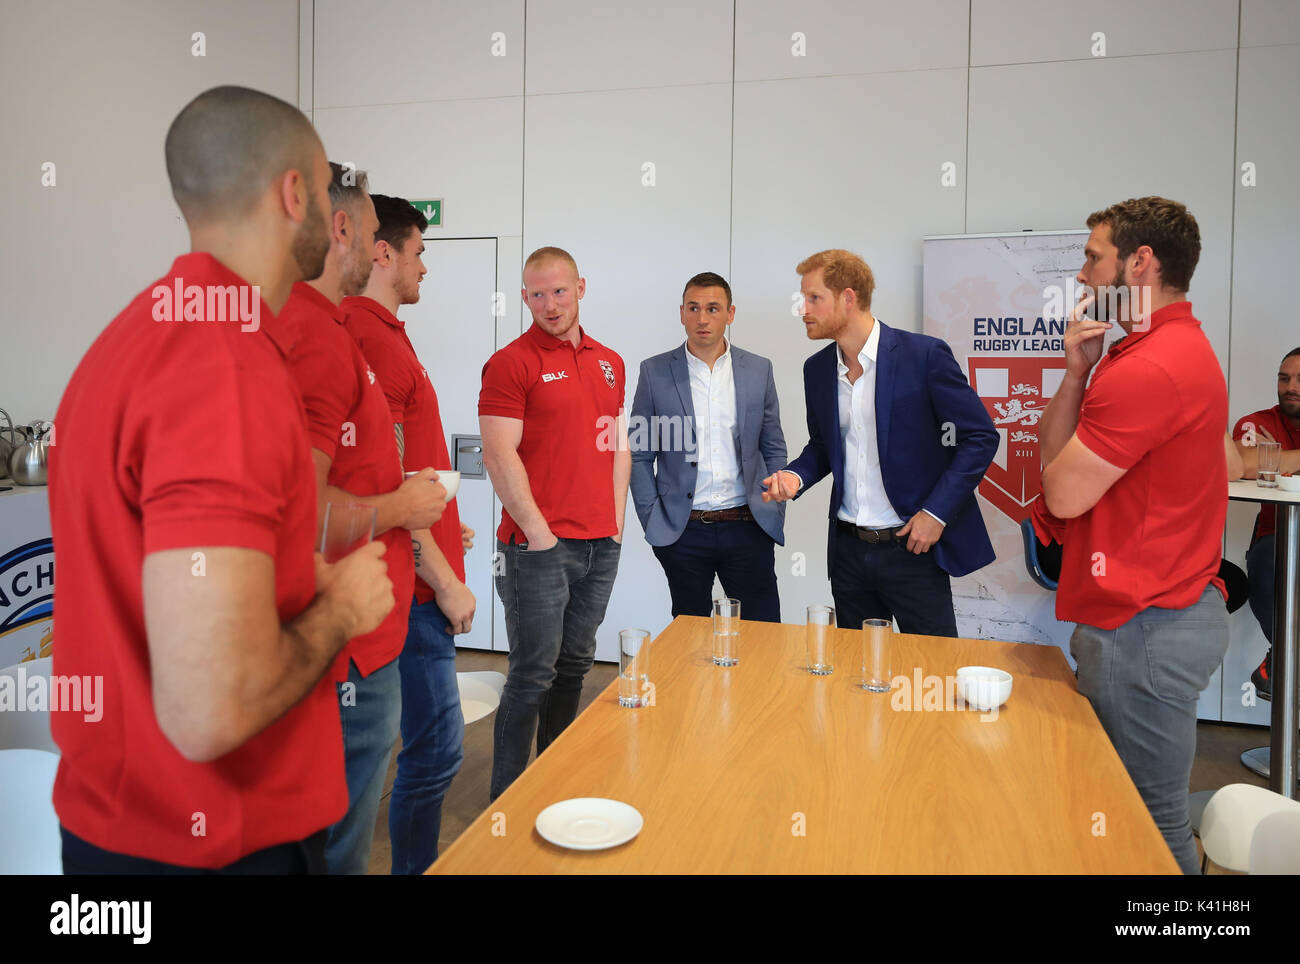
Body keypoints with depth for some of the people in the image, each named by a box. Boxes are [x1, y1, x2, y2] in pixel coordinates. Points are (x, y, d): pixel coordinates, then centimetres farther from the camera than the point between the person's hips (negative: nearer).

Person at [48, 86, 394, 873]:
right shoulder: (232, 373, -27)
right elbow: (211, 710, -31)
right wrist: (340, 608, -14)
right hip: (219, 843, -9)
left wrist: (301, 576, 13)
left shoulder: (137, 333, 4)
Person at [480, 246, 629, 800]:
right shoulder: (511, 363, -6)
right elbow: (499, 455, -12)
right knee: (533, 676, -2)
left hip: (602, 545, 6)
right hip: (541, 545, -6)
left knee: (574, 666, 14)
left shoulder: (609, 363, 15)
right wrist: (538, 533, -14)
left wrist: (616, 521, 11)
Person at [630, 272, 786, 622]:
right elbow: (639, 453, 4)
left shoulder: (759, 370, 6)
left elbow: (774, 449, 12)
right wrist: (651, 520, -2)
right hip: (682, 531, -1)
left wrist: (774, 514, 4)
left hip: (748, 528, 1)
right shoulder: (655, 371, 1)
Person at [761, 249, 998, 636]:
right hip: (849, 550, 5)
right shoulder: (817, 369, 6)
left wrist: (936, 511, -14)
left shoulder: (924, 354, -11)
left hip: (913, 547, -5)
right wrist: (795, 475, -3)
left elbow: (980, 437, -8)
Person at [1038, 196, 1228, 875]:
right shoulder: (1177, 347, 17)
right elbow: (1054, 458, 13)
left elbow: (1063, 493, -14)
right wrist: (1077, 372, -2)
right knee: (1137, 810, 20)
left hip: (1145, 629, -11)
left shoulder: (1149, 368, -20)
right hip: (1167, 610, 11)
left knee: (1148, 825, 2)